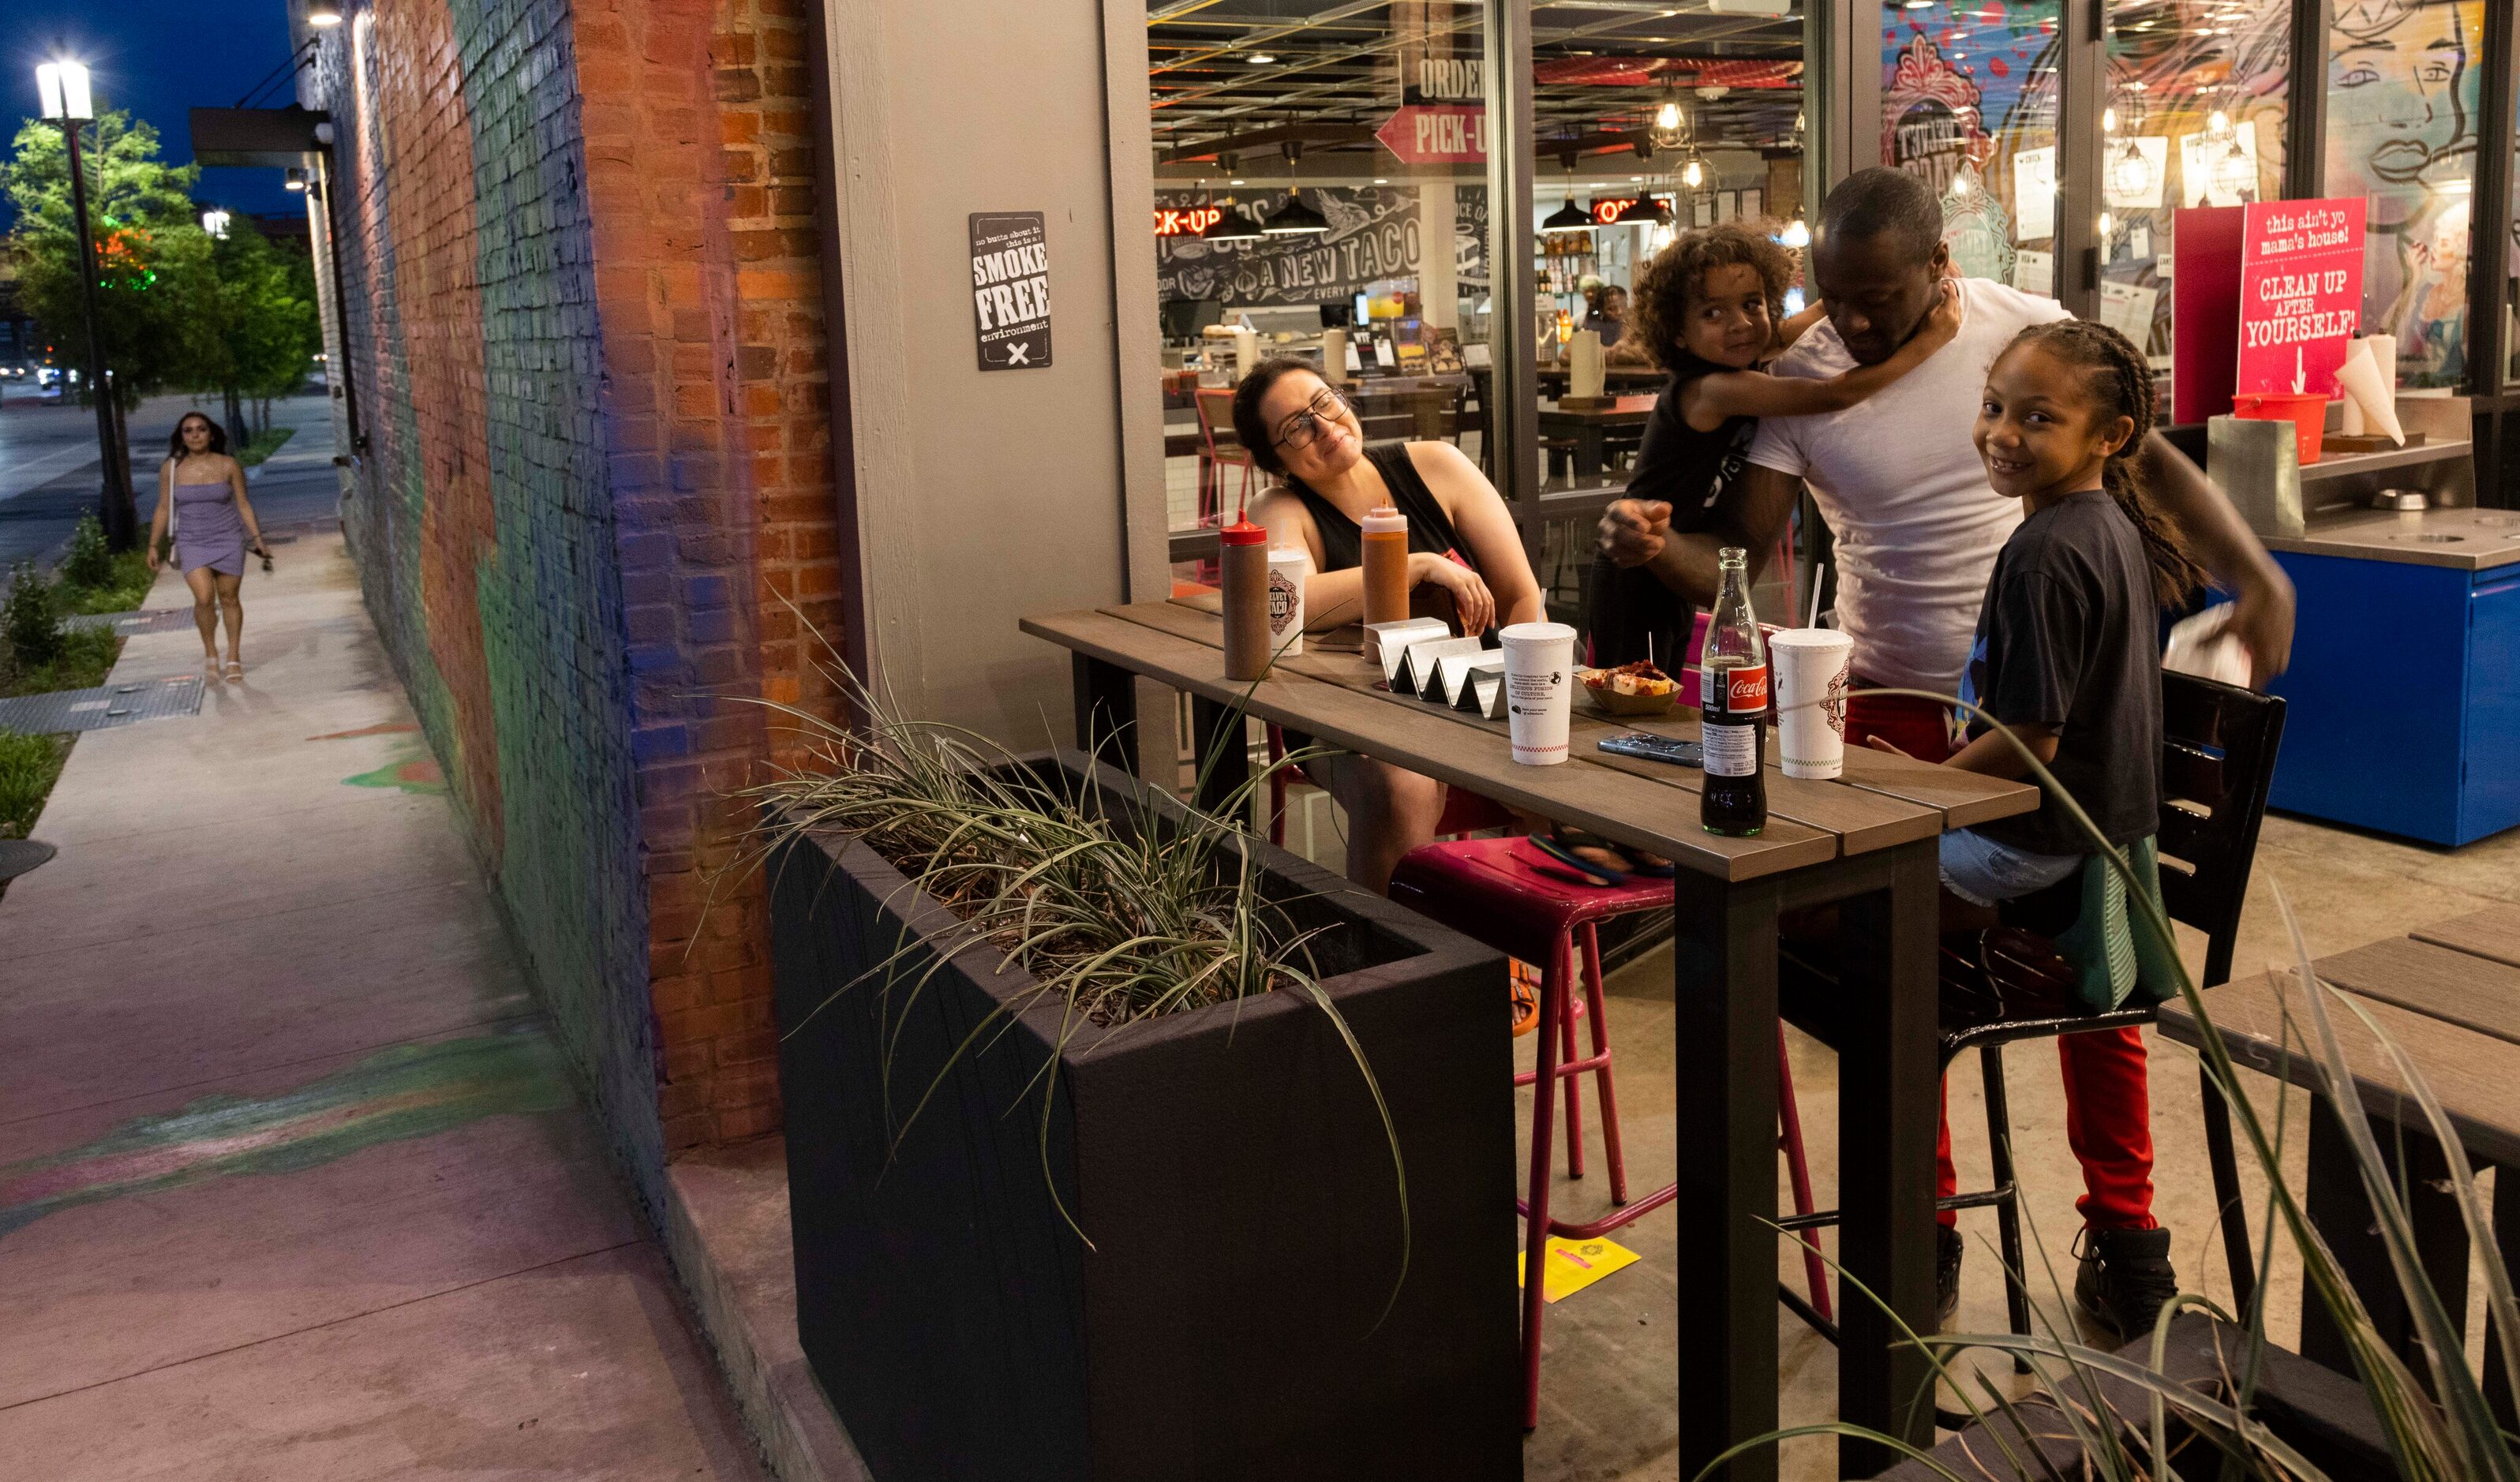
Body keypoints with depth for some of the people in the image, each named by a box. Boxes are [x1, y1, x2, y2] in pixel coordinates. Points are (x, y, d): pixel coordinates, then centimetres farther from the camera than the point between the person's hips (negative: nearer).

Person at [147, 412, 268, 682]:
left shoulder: (228, 466, -3)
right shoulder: (171, 469, -1)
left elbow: (243, 504, 3)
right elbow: (163, 509, 6)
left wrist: (257, 540, -1)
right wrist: (154, 546, 5)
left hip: (229, 541, 0)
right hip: (192, 543, 0)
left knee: (229, 599, 5)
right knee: (204, 598, -15)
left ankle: (234, 656, 19)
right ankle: (210, 653, 6)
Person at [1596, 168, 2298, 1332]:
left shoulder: (2027, 333, -7)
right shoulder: (1799, 381, -7)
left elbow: (2151, 460, -1)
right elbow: (1737, 559, -12)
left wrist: (2255, 574, -13)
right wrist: (1657, 546, -33)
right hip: (1897, 709, 1)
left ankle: (2121, 1221, 29)